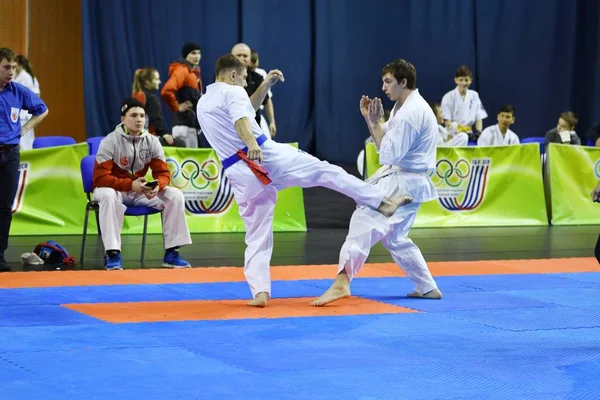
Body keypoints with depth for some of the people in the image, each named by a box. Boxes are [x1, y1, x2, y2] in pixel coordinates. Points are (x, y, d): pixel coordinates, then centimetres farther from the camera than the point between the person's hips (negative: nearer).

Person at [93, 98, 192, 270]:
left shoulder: (152, 141, -4)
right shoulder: (111, 141, -17)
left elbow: (163, 173, -3)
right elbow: (100, 178, -22)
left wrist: (157, 185, -28)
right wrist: (130, 185, -34)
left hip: (141, 190, 5)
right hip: (114, 188, -4)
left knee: (175, 195, -14)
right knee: (108, 196, -39)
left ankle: (171, 253, -9)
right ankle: (113, 254, -33)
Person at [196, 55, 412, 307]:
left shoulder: (202, 105, 20)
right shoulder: (232, 92, -4)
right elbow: (241, 119, -27)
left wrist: (265, 85, 33)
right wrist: (252, 144, -44)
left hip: (240, 174, 7)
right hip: (265, 157, -7)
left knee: (256, 235, 11)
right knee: (325, 171, -1)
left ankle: (259, 292, 0)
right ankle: (383, 202, -6)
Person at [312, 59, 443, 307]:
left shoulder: (411, 112, -20)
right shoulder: (408, 107, 14)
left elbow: (389, 155, -21)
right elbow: (387, 145, 17)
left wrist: (376, 123, -13)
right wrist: (370, 120, 4)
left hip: (402, 184, -11)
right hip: (409, 182, 11)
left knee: (364, 223, -19)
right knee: (394, 237, 19)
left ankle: (341, 282, -29)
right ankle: (427, 288, 23)